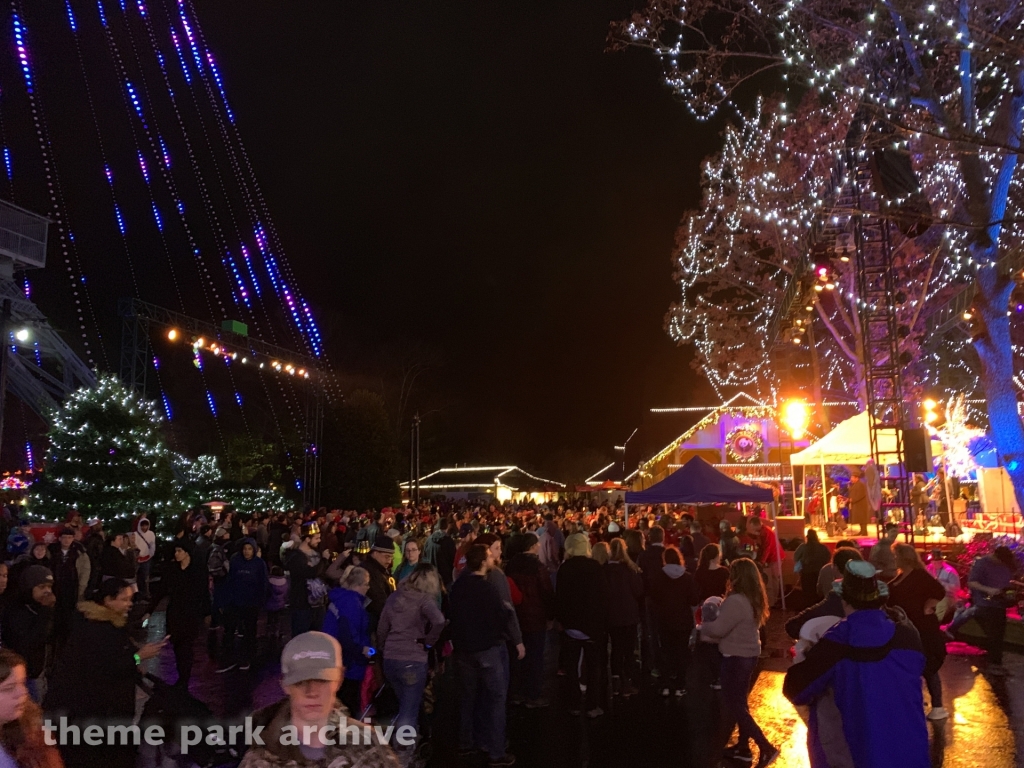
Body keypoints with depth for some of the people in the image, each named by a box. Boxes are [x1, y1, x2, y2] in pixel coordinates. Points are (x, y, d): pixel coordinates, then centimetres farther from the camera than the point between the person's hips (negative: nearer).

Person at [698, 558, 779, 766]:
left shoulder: (735, 601, -25)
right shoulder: (754, 600, 6)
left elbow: (719, 629, -24)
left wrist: (703, 626, -2)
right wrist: (707, 637, 15)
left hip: (736, 657, -9)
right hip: (749, 655, 9)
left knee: (734, 706, 2)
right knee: (739, 702, 20)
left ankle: (766, 747, 0)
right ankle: (743, 748, 29)